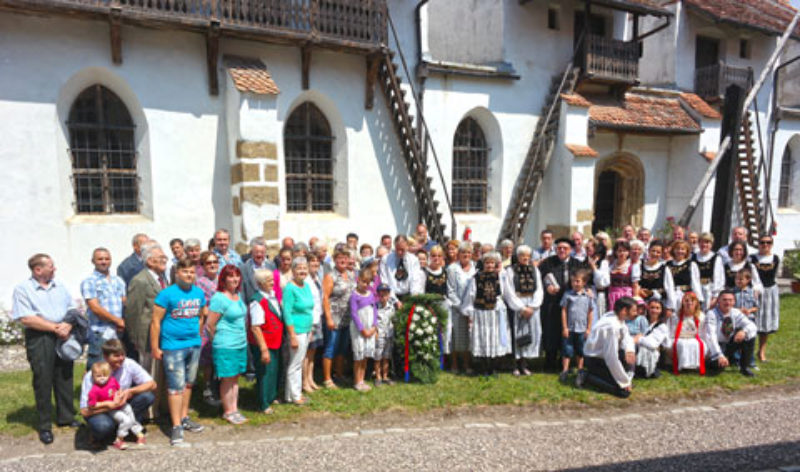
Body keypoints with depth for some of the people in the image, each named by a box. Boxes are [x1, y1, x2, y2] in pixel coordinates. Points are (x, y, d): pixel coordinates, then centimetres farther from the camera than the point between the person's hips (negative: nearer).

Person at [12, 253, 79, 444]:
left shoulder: (59, 286, 11)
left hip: (63, 337, 4)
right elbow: (26, 319, -13)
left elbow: (72, 310, 10)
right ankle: (44, 426, 13)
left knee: (65, 378, 10)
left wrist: (67, 326, -10)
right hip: (39, 339, -4)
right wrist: (56, 327, -13)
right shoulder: (23, 289, -4)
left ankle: (66, 417, 24)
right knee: (43, 382, 1)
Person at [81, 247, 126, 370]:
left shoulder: (118, 280, 17)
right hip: (101, 334, -5)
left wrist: (124, 322, -6)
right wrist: (118, 321, -8)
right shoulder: (89, 282, 0)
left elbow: (125, 303, 12)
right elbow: (95, 308, -8)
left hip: (120, 333, 5)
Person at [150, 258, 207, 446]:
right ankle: (176, 426, 3)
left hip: (194, 345, 6)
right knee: (176, 386, -4)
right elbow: (156, 321, -10)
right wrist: (155, 348, -10)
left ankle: (184, 418, 29)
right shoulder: (167, 294, -11)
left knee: (188, 383, 15)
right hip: (173, 346, -6)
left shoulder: (199, 293, 6)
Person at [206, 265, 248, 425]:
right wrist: (219, 341, -1)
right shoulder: (218, 298, -16)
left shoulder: (238, 295, 9)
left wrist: (243, 337, 14)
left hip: (241, 344, 7)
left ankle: (234, 409, 24)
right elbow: (210, 325, -14)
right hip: (225, 346, -7)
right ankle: (227, 412, 17)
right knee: (227, 379, 3)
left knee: (235, 378, 14)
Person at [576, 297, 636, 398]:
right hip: (594, 361, -9)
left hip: (602, 355, 9)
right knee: (625, 391, -13)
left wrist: (629, 350, -15)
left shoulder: (617, 317, -2)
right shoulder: (612, 326, -29)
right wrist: (625, 381, -19)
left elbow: (626, 337, 9)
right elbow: (612, 358, -29)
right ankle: (587, 376, -4)